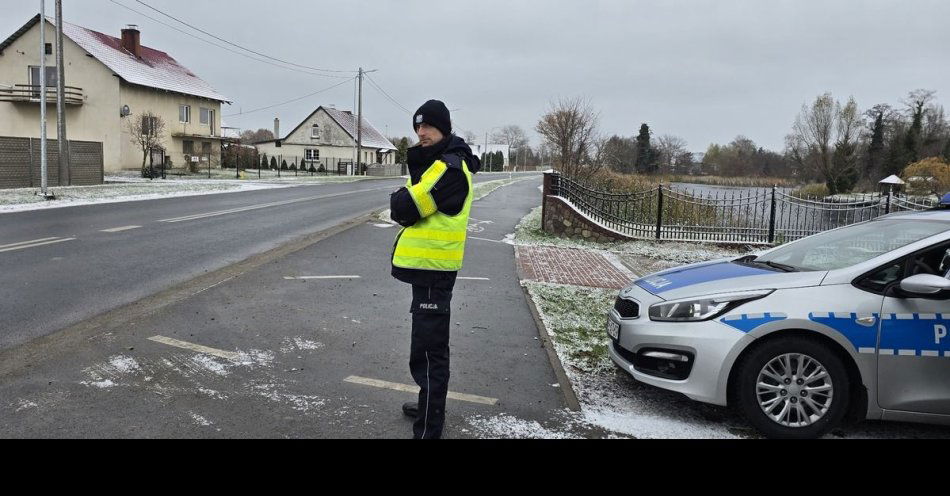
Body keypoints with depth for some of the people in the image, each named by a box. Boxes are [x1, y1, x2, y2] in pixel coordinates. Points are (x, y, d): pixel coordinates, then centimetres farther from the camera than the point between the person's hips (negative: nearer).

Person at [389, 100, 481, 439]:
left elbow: (402, 210, -22)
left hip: (432, 269, -11)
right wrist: (405, 201, -8)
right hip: (428, 266, 11)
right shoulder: (437, 162, 17)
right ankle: (431, 407, 39)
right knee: (429, 346, 23)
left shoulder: (449, 167, -18)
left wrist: (399, 200, -2)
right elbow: (402, 211, 13)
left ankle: (427, 429, 1)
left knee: (427, 352, -7)